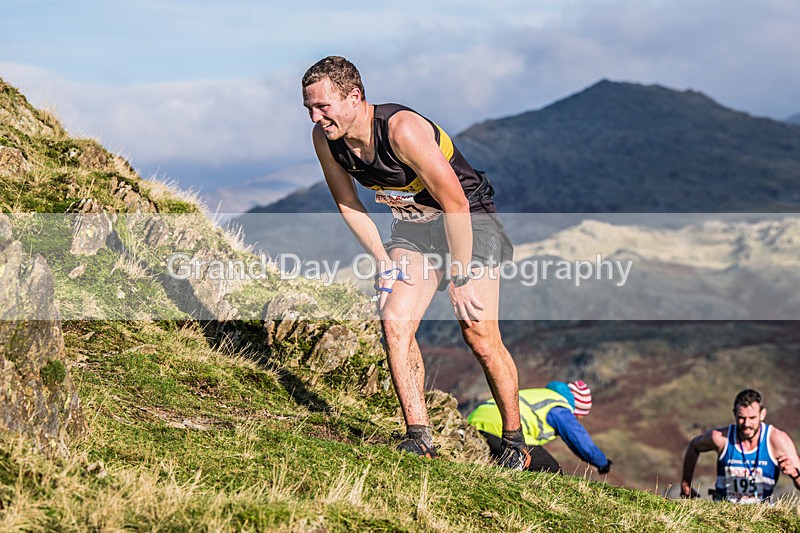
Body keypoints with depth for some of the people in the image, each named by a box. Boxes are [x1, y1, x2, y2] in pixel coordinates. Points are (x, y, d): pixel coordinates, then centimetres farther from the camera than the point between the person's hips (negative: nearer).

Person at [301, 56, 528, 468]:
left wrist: (460, 279, -22)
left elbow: (456, 205, -28)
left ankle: (515, 441, 8)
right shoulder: (325, 139, -12)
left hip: (470, 220, -6)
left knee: (479, 335, -10)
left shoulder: (403, 130, -33)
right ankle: (419, 436, -6)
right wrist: (383, 262, 0)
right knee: (394, 324, -13)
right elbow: (347, 203, 5)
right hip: (412, 227, 6)